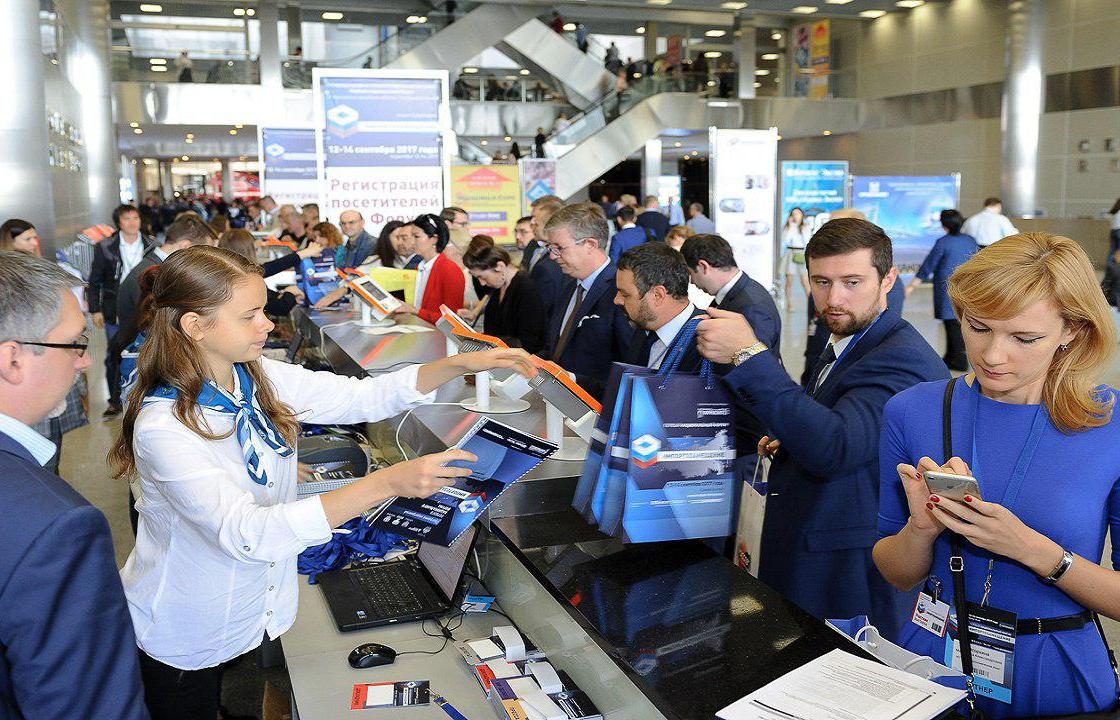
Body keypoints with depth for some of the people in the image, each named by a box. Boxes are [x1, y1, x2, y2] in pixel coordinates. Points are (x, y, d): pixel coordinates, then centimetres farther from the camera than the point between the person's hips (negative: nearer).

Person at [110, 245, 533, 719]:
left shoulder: (261, 379, -8)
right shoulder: (163, 427, -28)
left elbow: (363, 397, -4)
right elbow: (245, 532, -37)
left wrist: (462, 364, -18)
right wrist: (386, 483, -44)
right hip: (185, 642, -6)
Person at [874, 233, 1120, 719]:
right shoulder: (913, 412, -9)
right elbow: (898, 576, -2)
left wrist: (1029, 548, -25)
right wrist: (922, 527, -22)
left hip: (1052, 680, -1)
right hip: (929, 657, 2)